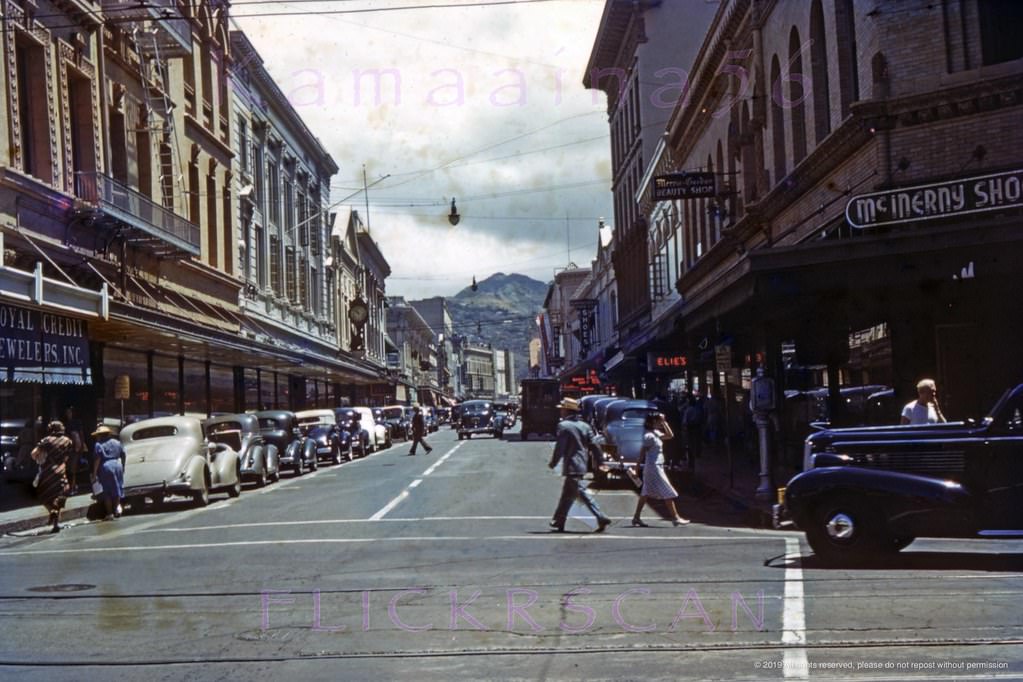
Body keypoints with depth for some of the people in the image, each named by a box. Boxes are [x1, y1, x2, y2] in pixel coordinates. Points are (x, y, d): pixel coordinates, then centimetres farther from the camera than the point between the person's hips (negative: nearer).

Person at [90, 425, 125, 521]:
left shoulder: (99, 445, -7)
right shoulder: (117, 442, 9)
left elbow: (97, 460, -13)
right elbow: (123, 455, 11)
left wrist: (94, 473, -11)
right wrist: (123, 466, 24)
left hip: (105, 467, -4)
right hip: (117, 465, 4)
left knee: (107, 492, 4)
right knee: (117, 487, 18)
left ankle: (110, 513, 5)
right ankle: (117, 505, 2)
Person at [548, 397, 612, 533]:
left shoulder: (564, 426, -9)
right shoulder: (585, 426, 11)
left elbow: (560, 447, -12)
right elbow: (594, 445, 7)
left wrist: (553, 463, -1)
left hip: (572, 467, -8)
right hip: (582, 465, 8)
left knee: (583, 494, -10)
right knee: (566, 495, 15)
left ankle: (601, 518, -18)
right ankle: (559, 522, 21)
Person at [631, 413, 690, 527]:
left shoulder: (656, 433, 11)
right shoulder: (649, 436, -17)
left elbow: (670, 435, 16)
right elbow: (642, 453, -16)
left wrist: (664, 422, 8)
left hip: (657, 467, 10)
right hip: (654, 467, -10)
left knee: (646, 493, 10)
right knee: (668, 493, -5)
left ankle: (636, 517, 13)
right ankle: (675, 518, -1)